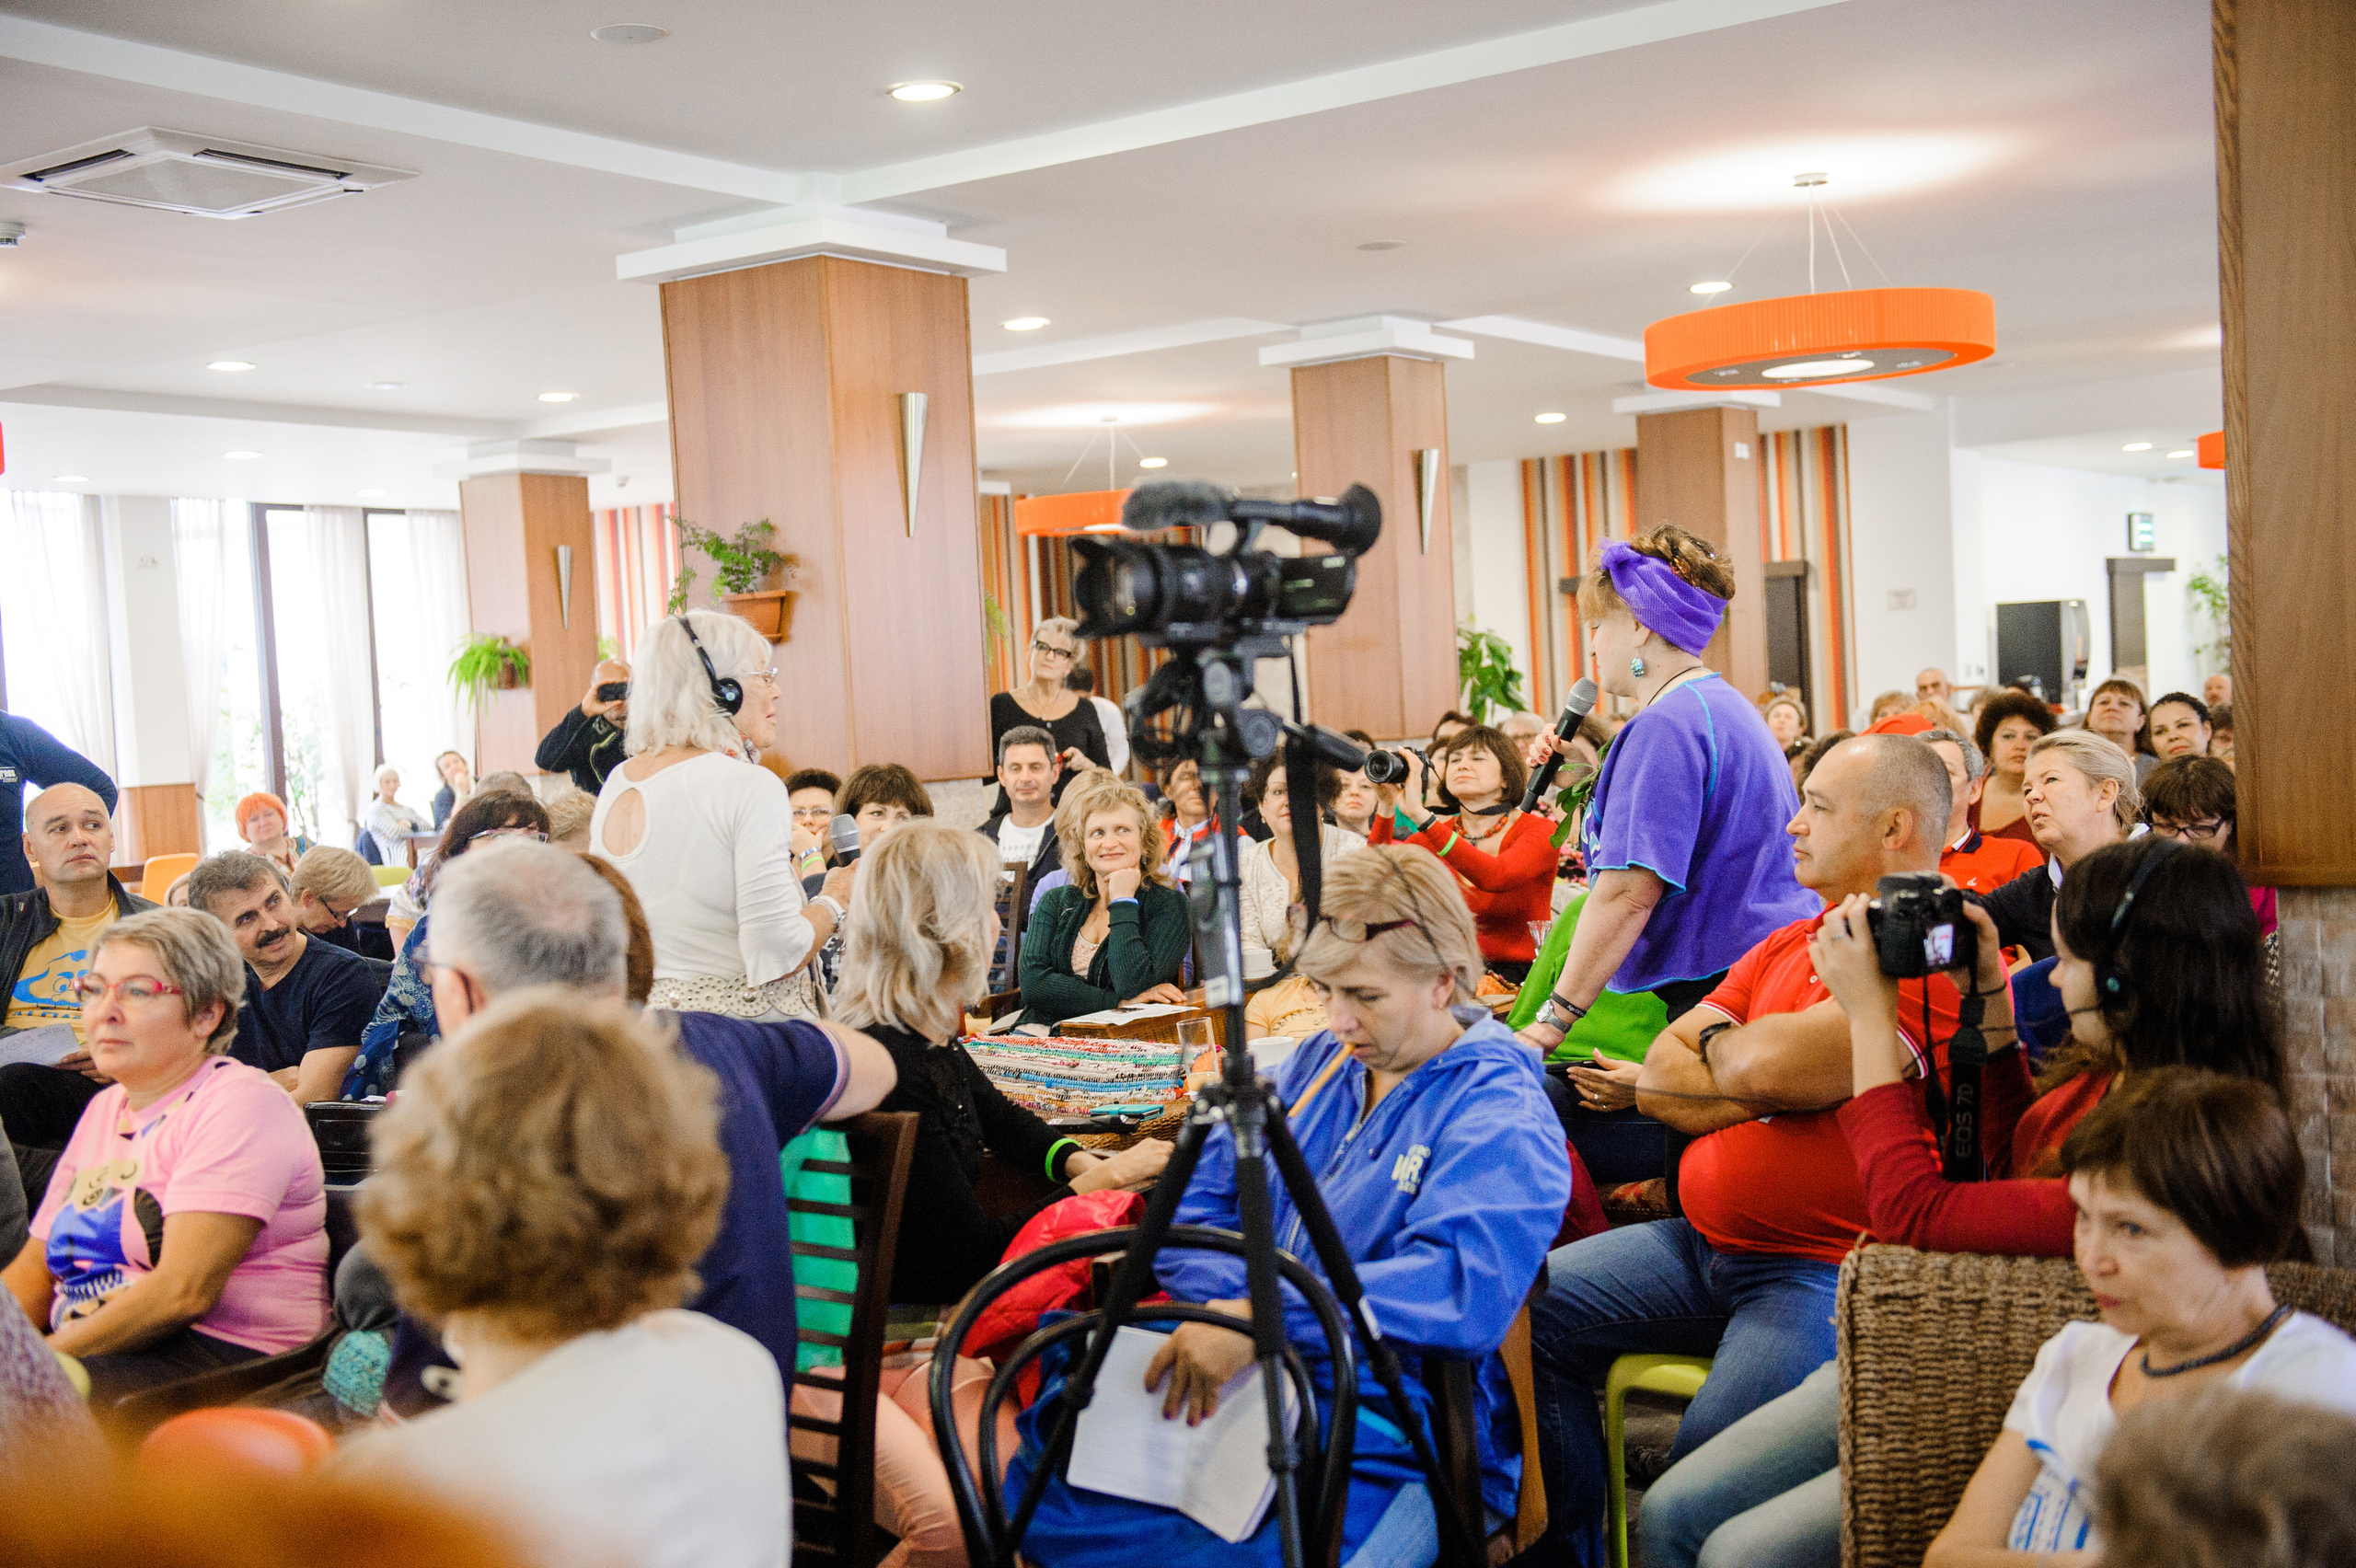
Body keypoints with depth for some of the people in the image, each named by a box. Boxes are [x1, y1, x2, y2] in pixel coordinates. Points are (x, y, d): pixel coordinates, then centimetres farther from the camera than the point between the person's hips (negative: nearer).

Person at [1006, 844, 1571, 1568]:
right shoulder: (1318, 1063, 17)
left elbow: (1465, 1285, -24)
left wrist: (1262, 1320, -30)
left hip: (1395, 1441, -5)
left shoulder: (1502, 1116, -6)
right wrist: (1233, 1306, -9)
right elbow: (1195, 1202, 13)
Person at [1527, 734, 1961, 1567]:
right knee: (1528, 1307, -3)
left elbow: (1767, 1067, -24)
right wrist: (1771, 1082, -9)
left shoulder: (1942, 957, -13)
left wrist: (1718, 1043, 0)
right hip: (1702, 1244, 9)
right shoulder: (1788, 944, 16)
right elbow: (1655, 1080, 9)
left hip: (1821, 1272, -9)